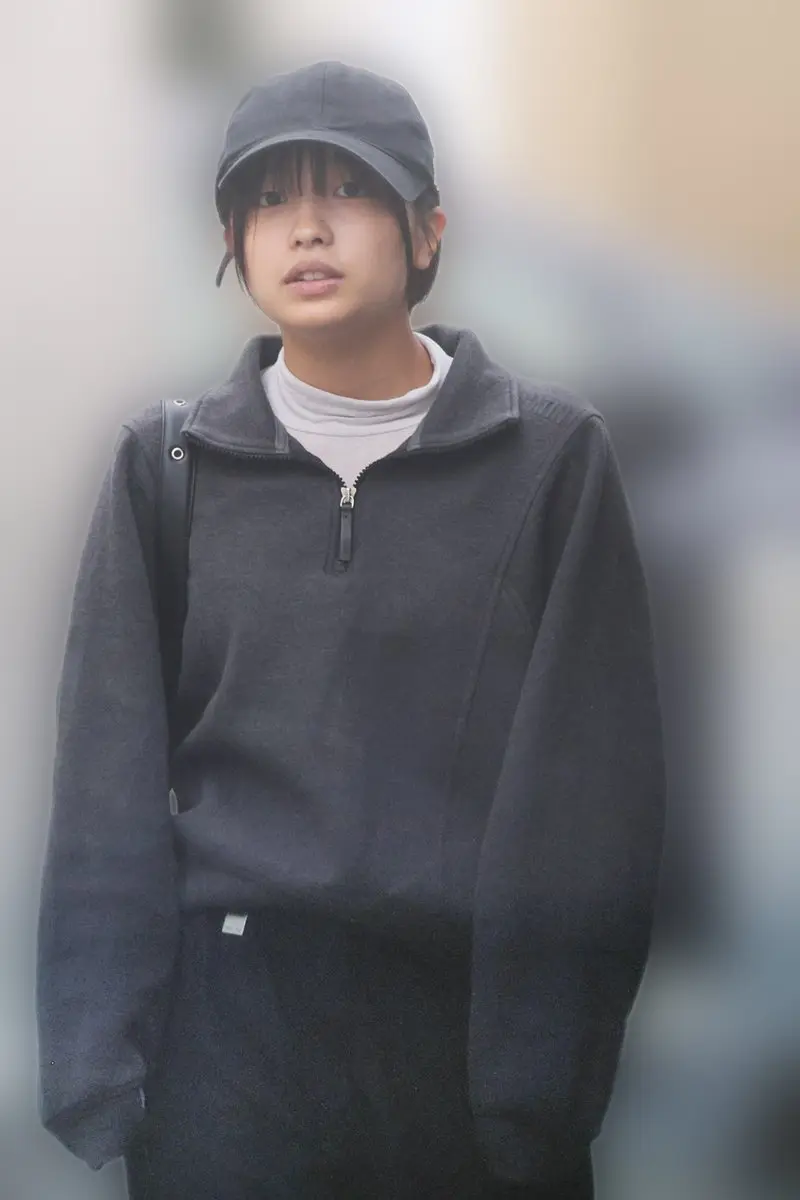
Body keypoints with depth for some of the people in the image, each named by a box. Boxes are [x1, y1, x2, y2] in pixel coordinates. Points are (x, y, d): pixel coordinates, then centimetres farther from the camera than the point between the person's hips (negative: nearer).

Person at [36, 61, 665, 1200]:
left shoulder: (554, 457, 1)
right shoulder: (171, 464, 5)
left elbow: (592, 783, -2)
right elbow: (110, 783, 3)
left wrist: (546, 1075, -9)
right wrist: (95, 1071, -5)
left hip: (472, 1010, -1)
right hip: (228, 1030, 1)